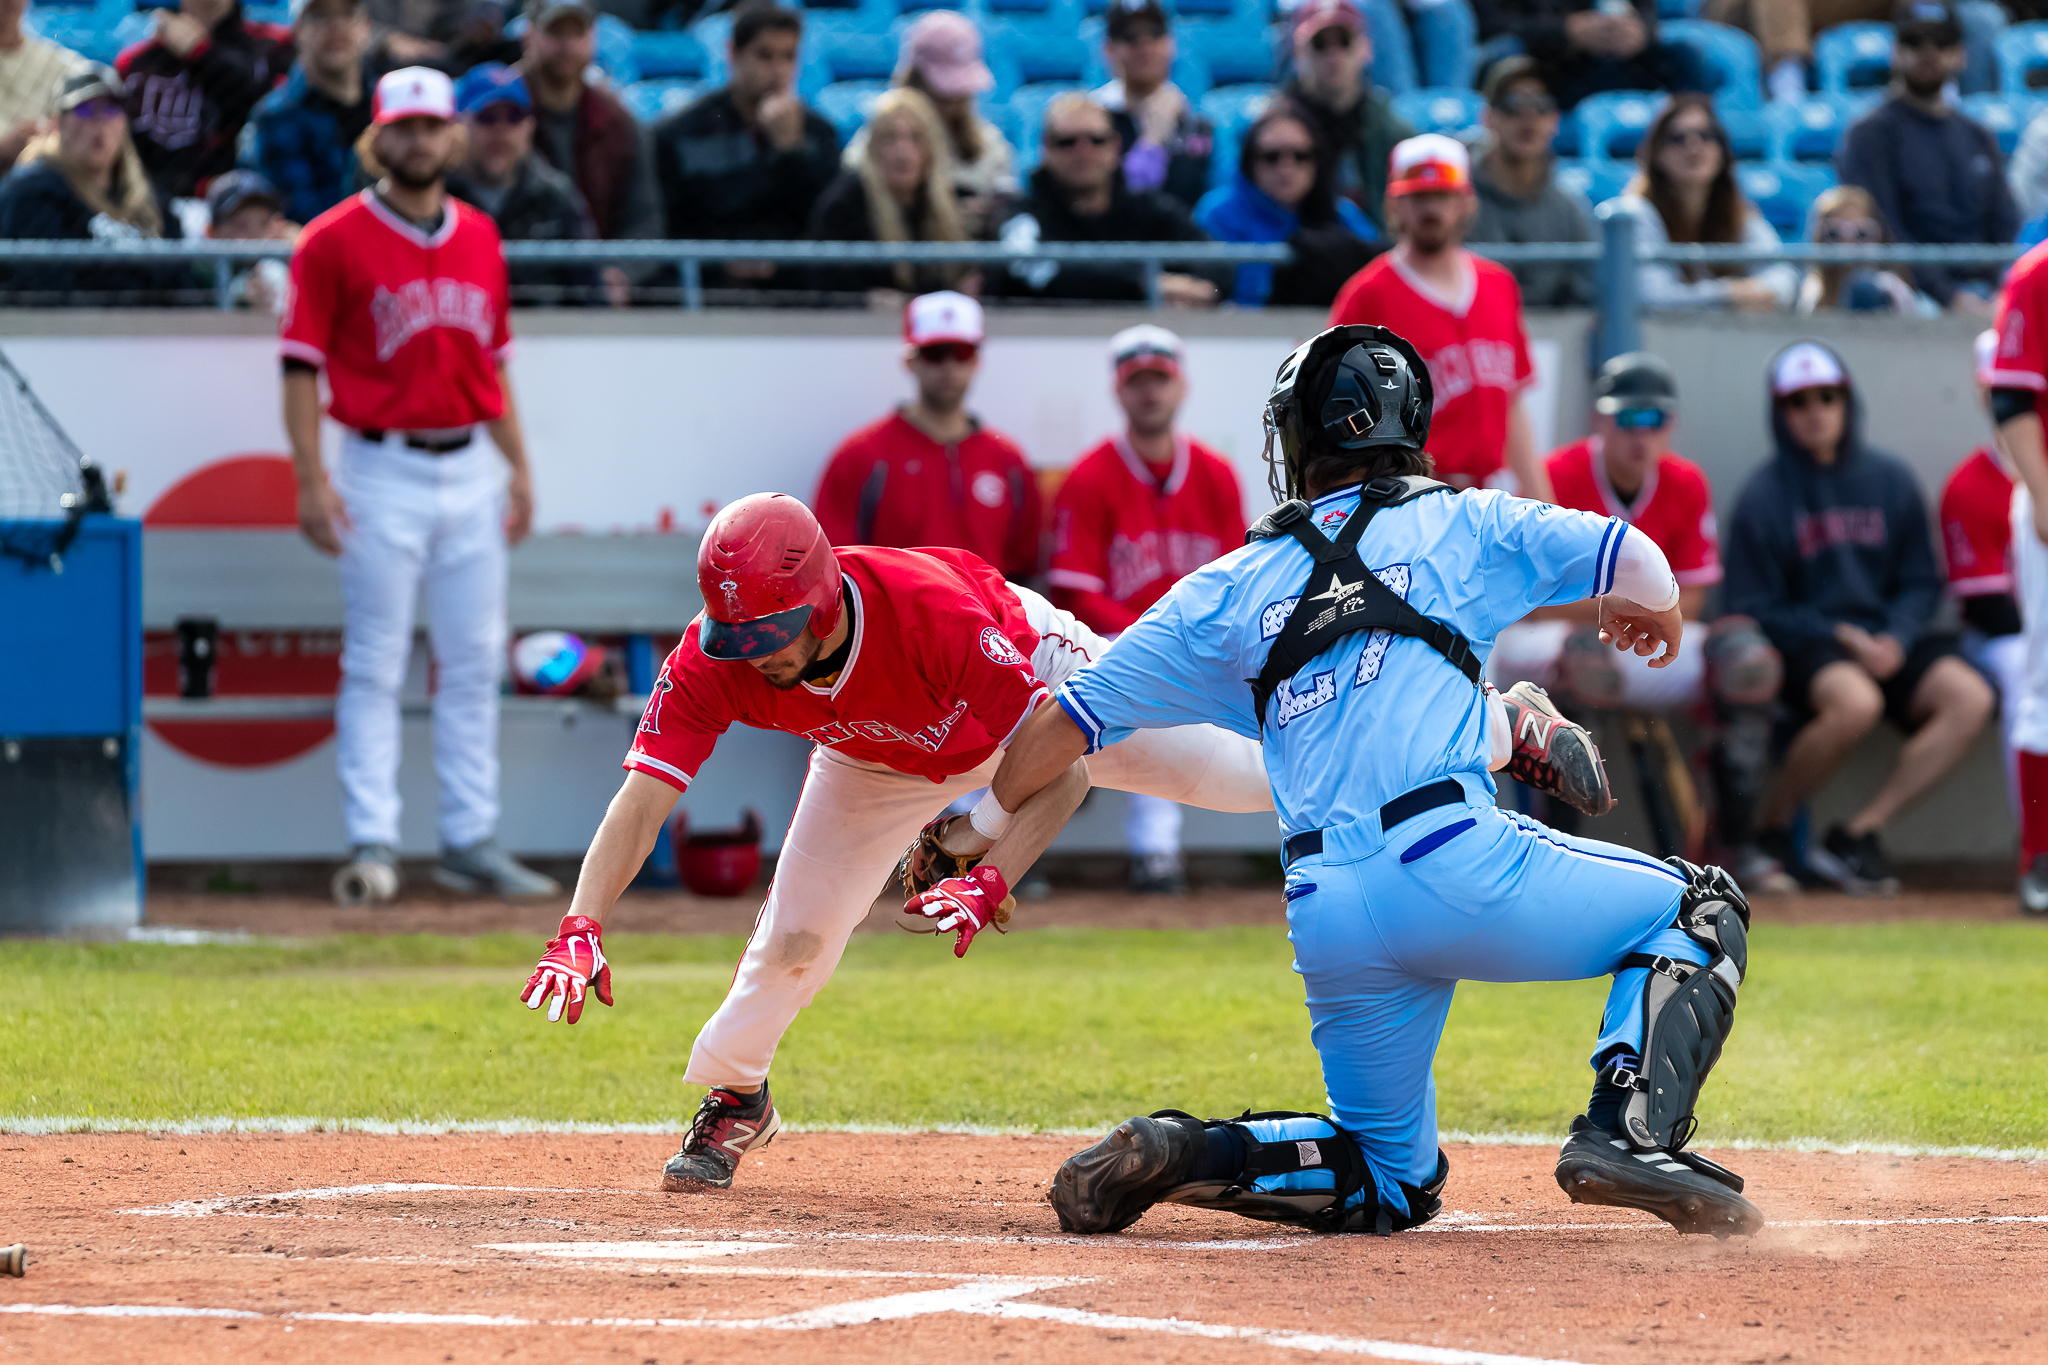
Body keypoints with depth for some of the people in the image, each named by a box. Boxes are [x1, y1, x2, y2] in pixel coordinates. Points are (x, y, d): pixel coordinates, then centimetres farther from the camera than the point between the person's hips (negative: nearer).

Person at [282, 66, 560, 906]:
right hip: (384, 472, -5)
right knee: (375, 667, -3)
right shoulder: (336, 240, -5)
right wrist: (311, 480, -15)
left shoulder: (479, 238, 11)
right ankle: (372, 843, -1)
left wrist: (517, 465, 13)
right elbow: (302, 365, -7)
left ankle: (471, 841, 12)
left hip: (471, 470, 5)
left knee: (474, 663, 6)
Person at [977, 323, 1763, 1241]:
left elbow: (1070, 715, 21)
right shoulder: (1461, 523, 14)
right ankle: (1630, 1127, -7)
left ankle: (1178, 1154, -4)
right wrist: (1657, 613, 33)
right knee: (1698, 910, 17)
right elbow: (1636, 562, 9)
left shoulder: (1230, 588, 20)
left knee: (1392, 1184, 21)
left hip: (1322, 918, 4)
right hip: (1454, 858, -4)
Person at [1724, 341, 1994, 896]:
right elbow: (1753, 610, -5)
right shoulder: (1764, 496, -3)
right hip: (1801, 648, -5)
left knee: (1970, 697, -23)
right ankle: (1768, 827, -15)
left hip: (1883, 639, 5)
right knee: (1855, 701, -39)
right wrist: (1841, 637, -15)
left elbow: (1922, 582, 13)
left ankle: (1855, 833, -20)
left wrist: (1896, 638, -8)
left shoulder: (1890, 481, 11)